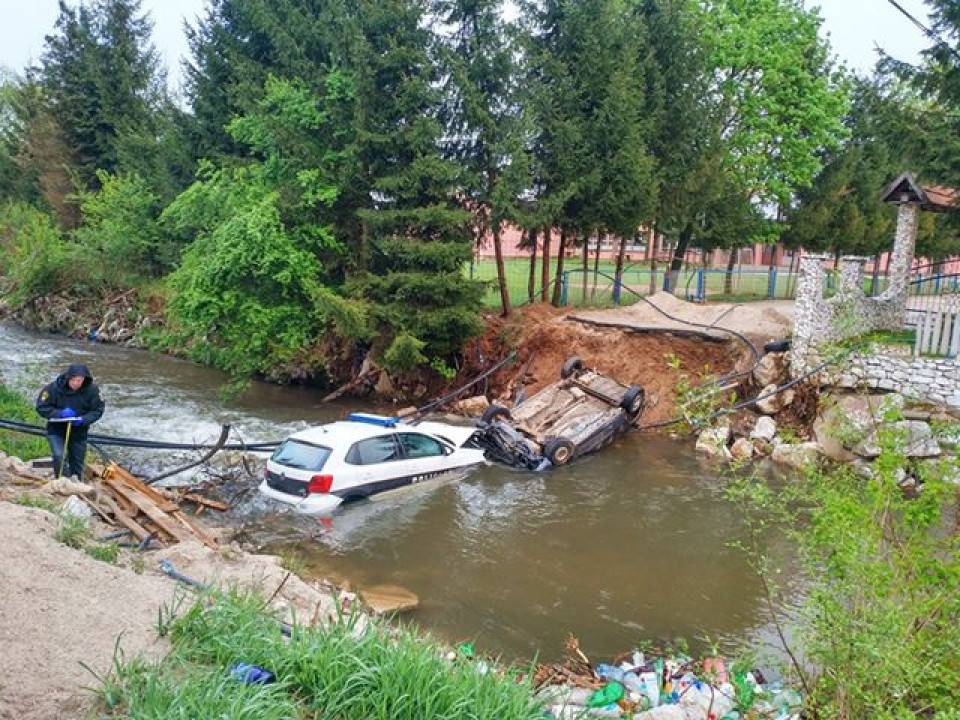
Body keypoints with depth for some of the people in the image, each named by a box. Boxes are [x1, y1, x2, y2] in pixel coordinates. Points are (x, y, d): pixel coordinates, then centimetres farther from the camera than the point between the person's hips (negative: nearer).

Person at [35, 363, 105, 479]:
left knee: (77, 461, 12)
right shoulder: (54, 388, -18)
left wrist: (83, 419, -25)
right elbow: (41, 407, -12)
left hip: (79, 431, 2)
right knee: (59, 456, -23)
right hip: (56, 430, -2)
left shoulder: (91, 390, -14)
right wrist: (60, 413, -27)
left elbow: (97, 410, -7)